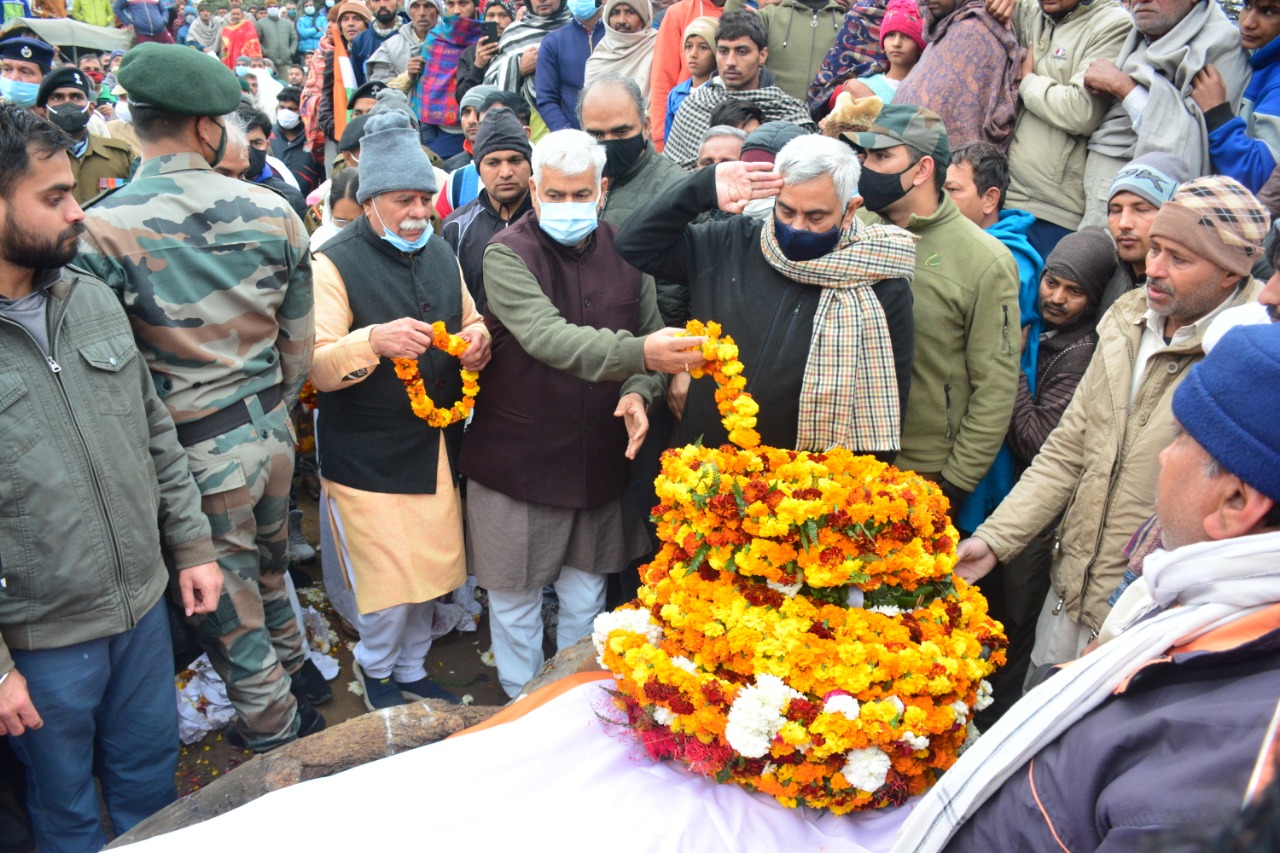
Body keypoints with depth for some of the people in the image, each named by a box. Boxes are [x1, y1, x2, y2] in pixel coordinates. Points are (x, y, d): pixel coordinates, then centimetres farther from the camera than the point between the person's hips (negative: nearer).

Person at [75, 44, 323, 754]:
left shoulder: (102, 230, -17)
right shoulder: (272, 211, -4)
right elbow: (299, 346, 4)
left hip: (199, 453, -5)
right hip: (270, 430, 5)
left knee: (229, 609, 13)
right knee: (268, 571, 27)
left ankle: (274, 732, 31)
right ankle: (295, 681, 49)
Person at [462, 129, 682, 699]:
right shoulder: (508, 254, -14)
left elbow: (653, 336, 9)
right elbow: (548, 337, -30)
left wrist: (639, 390, -13)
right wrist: (638, 353, -46)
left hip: (600, 455, 4)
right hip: (517, 456, -4)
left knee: (586, 593, 19)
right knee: (515, 594, 11)